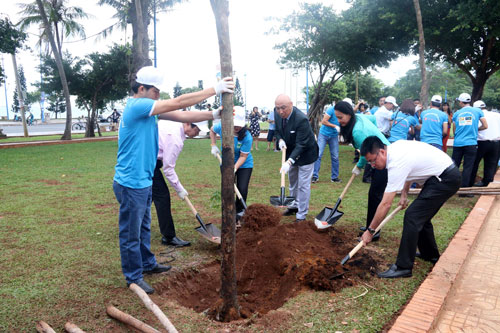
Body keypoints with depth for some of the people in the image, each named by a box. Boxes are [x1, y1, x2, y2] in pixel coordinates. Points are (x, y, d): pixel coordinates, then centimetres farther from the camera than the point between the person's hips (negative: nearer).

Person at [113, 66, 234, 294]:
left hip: (143, 181, 10)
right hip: (131, 183, -10)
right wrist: (214, 90, -18)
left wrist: (214, 115, -4)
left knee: (143, 228, 24)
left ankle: (147, 264, 41)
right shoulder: (137, 105, -18)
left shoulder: (147, 108, 10)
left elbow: (181, 116, 5)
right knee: (131, 234, 6)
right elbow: (177, 103, -22)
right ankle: (133, 277, 20)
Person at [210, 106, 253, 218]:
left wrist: (234, 168, -35)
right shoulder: (222, 127, -19)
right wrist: (213, 146, -2)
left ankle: (240, 211, 19)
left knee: (242, 189, -7)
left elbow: (243, 156, -23)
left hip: (244, 165, -2)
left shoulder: (247, 137, -28)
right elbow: (212, 130, 7)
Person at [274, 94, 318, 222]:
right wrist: (280, 140, -19)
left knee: (303, 185, -2)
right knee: (292, 182, 23)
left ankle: (301, 215, 9)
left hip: (305, 153, -7)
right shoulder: (277, 113, -14)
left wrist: (289, 161, -46)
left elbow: (301, 144, -35)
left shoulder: (301, 119, -35)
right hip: (291, 151, 7)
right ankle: (294, 206, 43)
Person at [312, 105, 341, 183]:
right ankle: (315, 176, -3)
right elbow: (323, 122, -19)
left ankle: (334, 177, 12)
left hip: (334, 136, 4)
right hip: (323, 134, -4)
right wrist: (335, 126, -21)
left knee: (335, 157, 2)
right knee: (318, 155, -9)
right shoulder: (331, 109, -16)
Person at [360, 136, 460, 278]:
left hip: (446, 180, -10)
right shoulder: (395, 146, 0)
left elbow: (385, 204, -24)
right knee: (421, 215, 19)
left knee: (412, 216, -15)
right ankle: (430, 255, 37)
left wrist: (370, 230, -16)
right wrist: (404, 194, 14)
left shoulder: (396, 164, -26)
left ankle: (403, 267, -10)